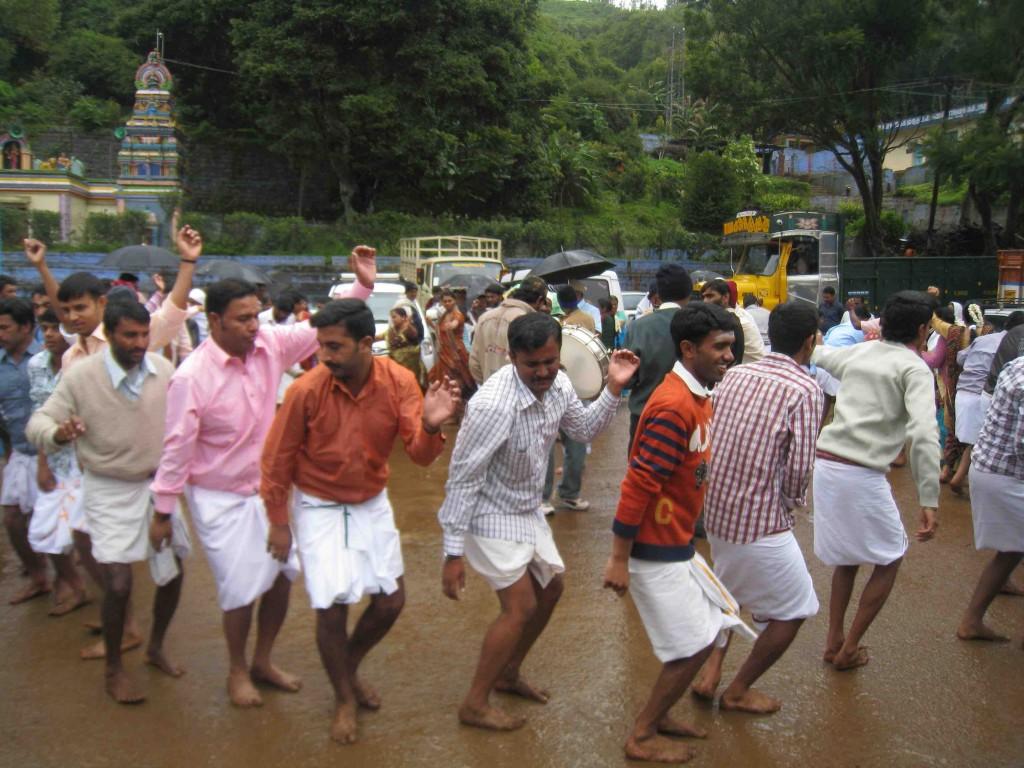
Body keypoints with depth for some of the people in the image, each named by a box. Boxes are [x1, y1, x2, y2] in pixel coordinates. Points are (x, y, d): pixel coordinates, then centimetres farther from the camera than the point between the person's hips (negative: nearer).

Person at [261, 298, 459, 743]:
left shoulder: (398, 382, -18)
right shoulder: (307, 390, -24)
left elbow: (420, 455, -19)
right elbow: (277, 460, -11)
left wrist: (430, 426, -41)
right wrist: (278, 523, -5)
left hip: (372, 503, 3)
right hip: (319, 508, -3)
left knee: (392, 601, 8)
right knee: (332, 608, -4)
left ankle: (351, 666, 38)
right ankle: (343, 698, 23)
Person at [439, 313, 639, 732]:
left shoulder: (557, 384, -10)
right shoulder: (494, 404, -33)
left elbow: (584, 430, 9)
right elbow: (462, 477, -27)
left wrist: (613, 388, -7)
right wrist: (453, 552, -24)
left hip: (527, 509, 8)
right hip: (491, 515, -8)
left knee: (551, 586, 17)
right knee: (521, 606, -7)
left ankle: (508, 673, 37)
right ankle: (475, 704, 10)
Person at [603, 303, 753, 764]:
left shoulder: (696, 397, 9)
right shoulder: (674, 406, -23)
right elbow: (638, 484, -25)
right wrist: (619, 559, -22)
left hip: (677, 544, 10)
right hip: (655, 551, -10)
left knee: (719, 622, 17)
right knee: (695, 646, -1)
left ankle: (658, 714, 31)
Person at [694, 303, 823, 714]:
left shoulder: (734, 375, 4)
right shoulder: (805, 390, -14)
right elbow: (798, 469, -17)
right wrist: (793, 502, 3)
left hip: (715, 511, 7)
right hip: (761, 522, -7)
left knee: (730, 591, 33)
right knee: (794, 609, 15)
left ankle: (711, 671, 29)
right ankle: (738, 691, 25)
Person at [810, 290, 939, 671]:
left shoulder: (858, 353, 13)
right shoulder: (915, 368, -6)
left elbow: (819, 355, 36)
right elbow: (923, 433, -19)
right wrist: (929, 501, -20)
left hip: (825, 464, 7)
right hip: (862, 474, -6)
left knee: (846, 557, 26)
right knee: (889, 561, 15)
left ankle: (834, 641, 31)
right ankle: (848, 650, 16)